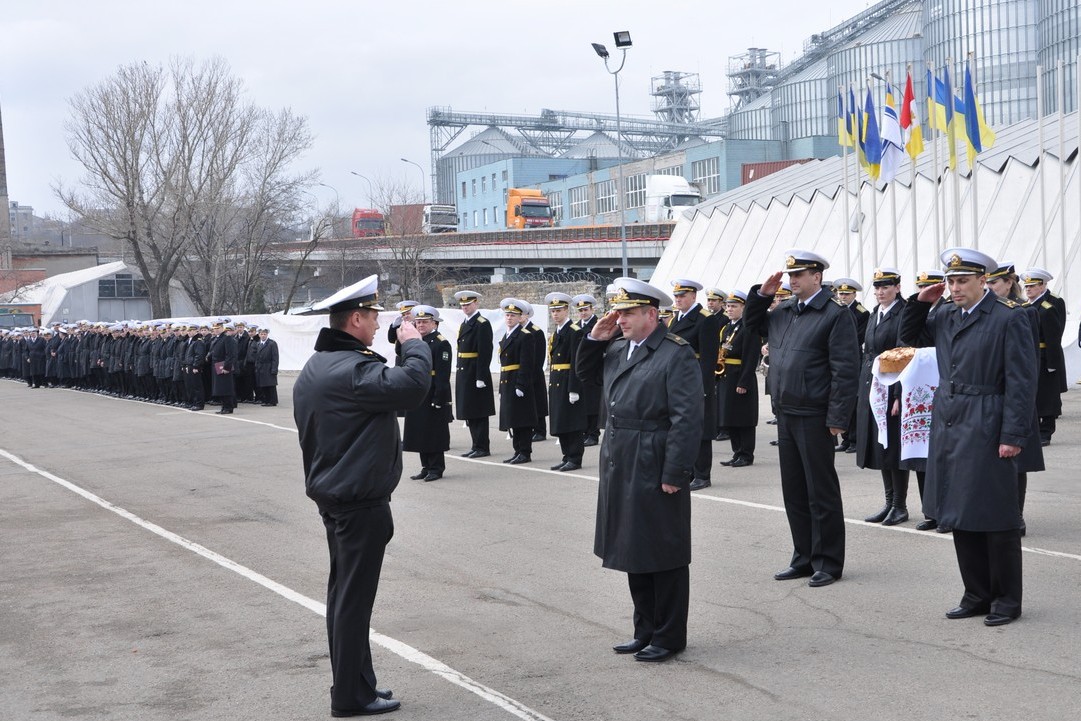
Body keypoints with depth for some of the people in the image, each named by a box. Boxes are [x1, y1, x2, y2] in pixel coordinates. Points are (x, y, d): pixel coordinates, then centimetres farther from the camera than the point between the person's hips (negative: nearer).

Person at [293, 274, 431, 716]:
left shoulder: (315, 367, 10)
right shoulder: (352, 370, -22)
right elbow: (413, 385, -31)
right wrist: (414, 344, -15)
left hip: (331, 494, 10)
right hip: (361, 502, -10)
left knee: (343, 592, 15)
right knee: (355, 597, -2)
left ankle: (353, 684, 25)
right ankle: (351, 697, 6)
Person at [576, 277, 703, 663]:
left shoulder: (677, 355, -14)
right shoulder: (619, 350, 11)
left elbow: (687, 420, -18)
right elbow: (586, 372, 28)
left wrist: (674, 475, -21)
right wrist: (595, 338, 10)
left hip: (655, 472, -8)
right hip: (621, 470, 8)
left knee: (663, 556, 2)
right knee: (633, 552, 15)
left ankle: (669, 637, 14)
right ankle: (646, 630, 28)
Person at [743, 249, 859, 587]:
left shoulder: (836, 315, -9)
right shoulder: (783, 312, 12)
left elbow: (845, 371, -13)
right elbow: (752, 324, 29)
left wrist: (837, 418, -17)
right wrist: (762, 294, 12)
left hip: (814, 417, -7)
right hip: (785, 415, 7)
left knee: (821, 492, 1)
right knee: (794, 491, 13)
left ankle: (828, 563, 11)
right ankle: (804, 558, 23)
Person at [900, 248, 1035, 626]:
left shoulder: (1009, 318, -9)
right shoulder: (946, 317, 10)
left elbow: (1021, 382, -12)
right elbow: (908, 335, 27)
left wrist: (1013, 436, -16)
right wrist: (920, 303, 10)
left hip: (986, 430, -7)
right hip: (948, 425, 7)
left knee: (995, 517, 1)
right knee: (960, 515, 11)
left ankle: (1006, 599, 13)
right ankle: (977, 594, 22)